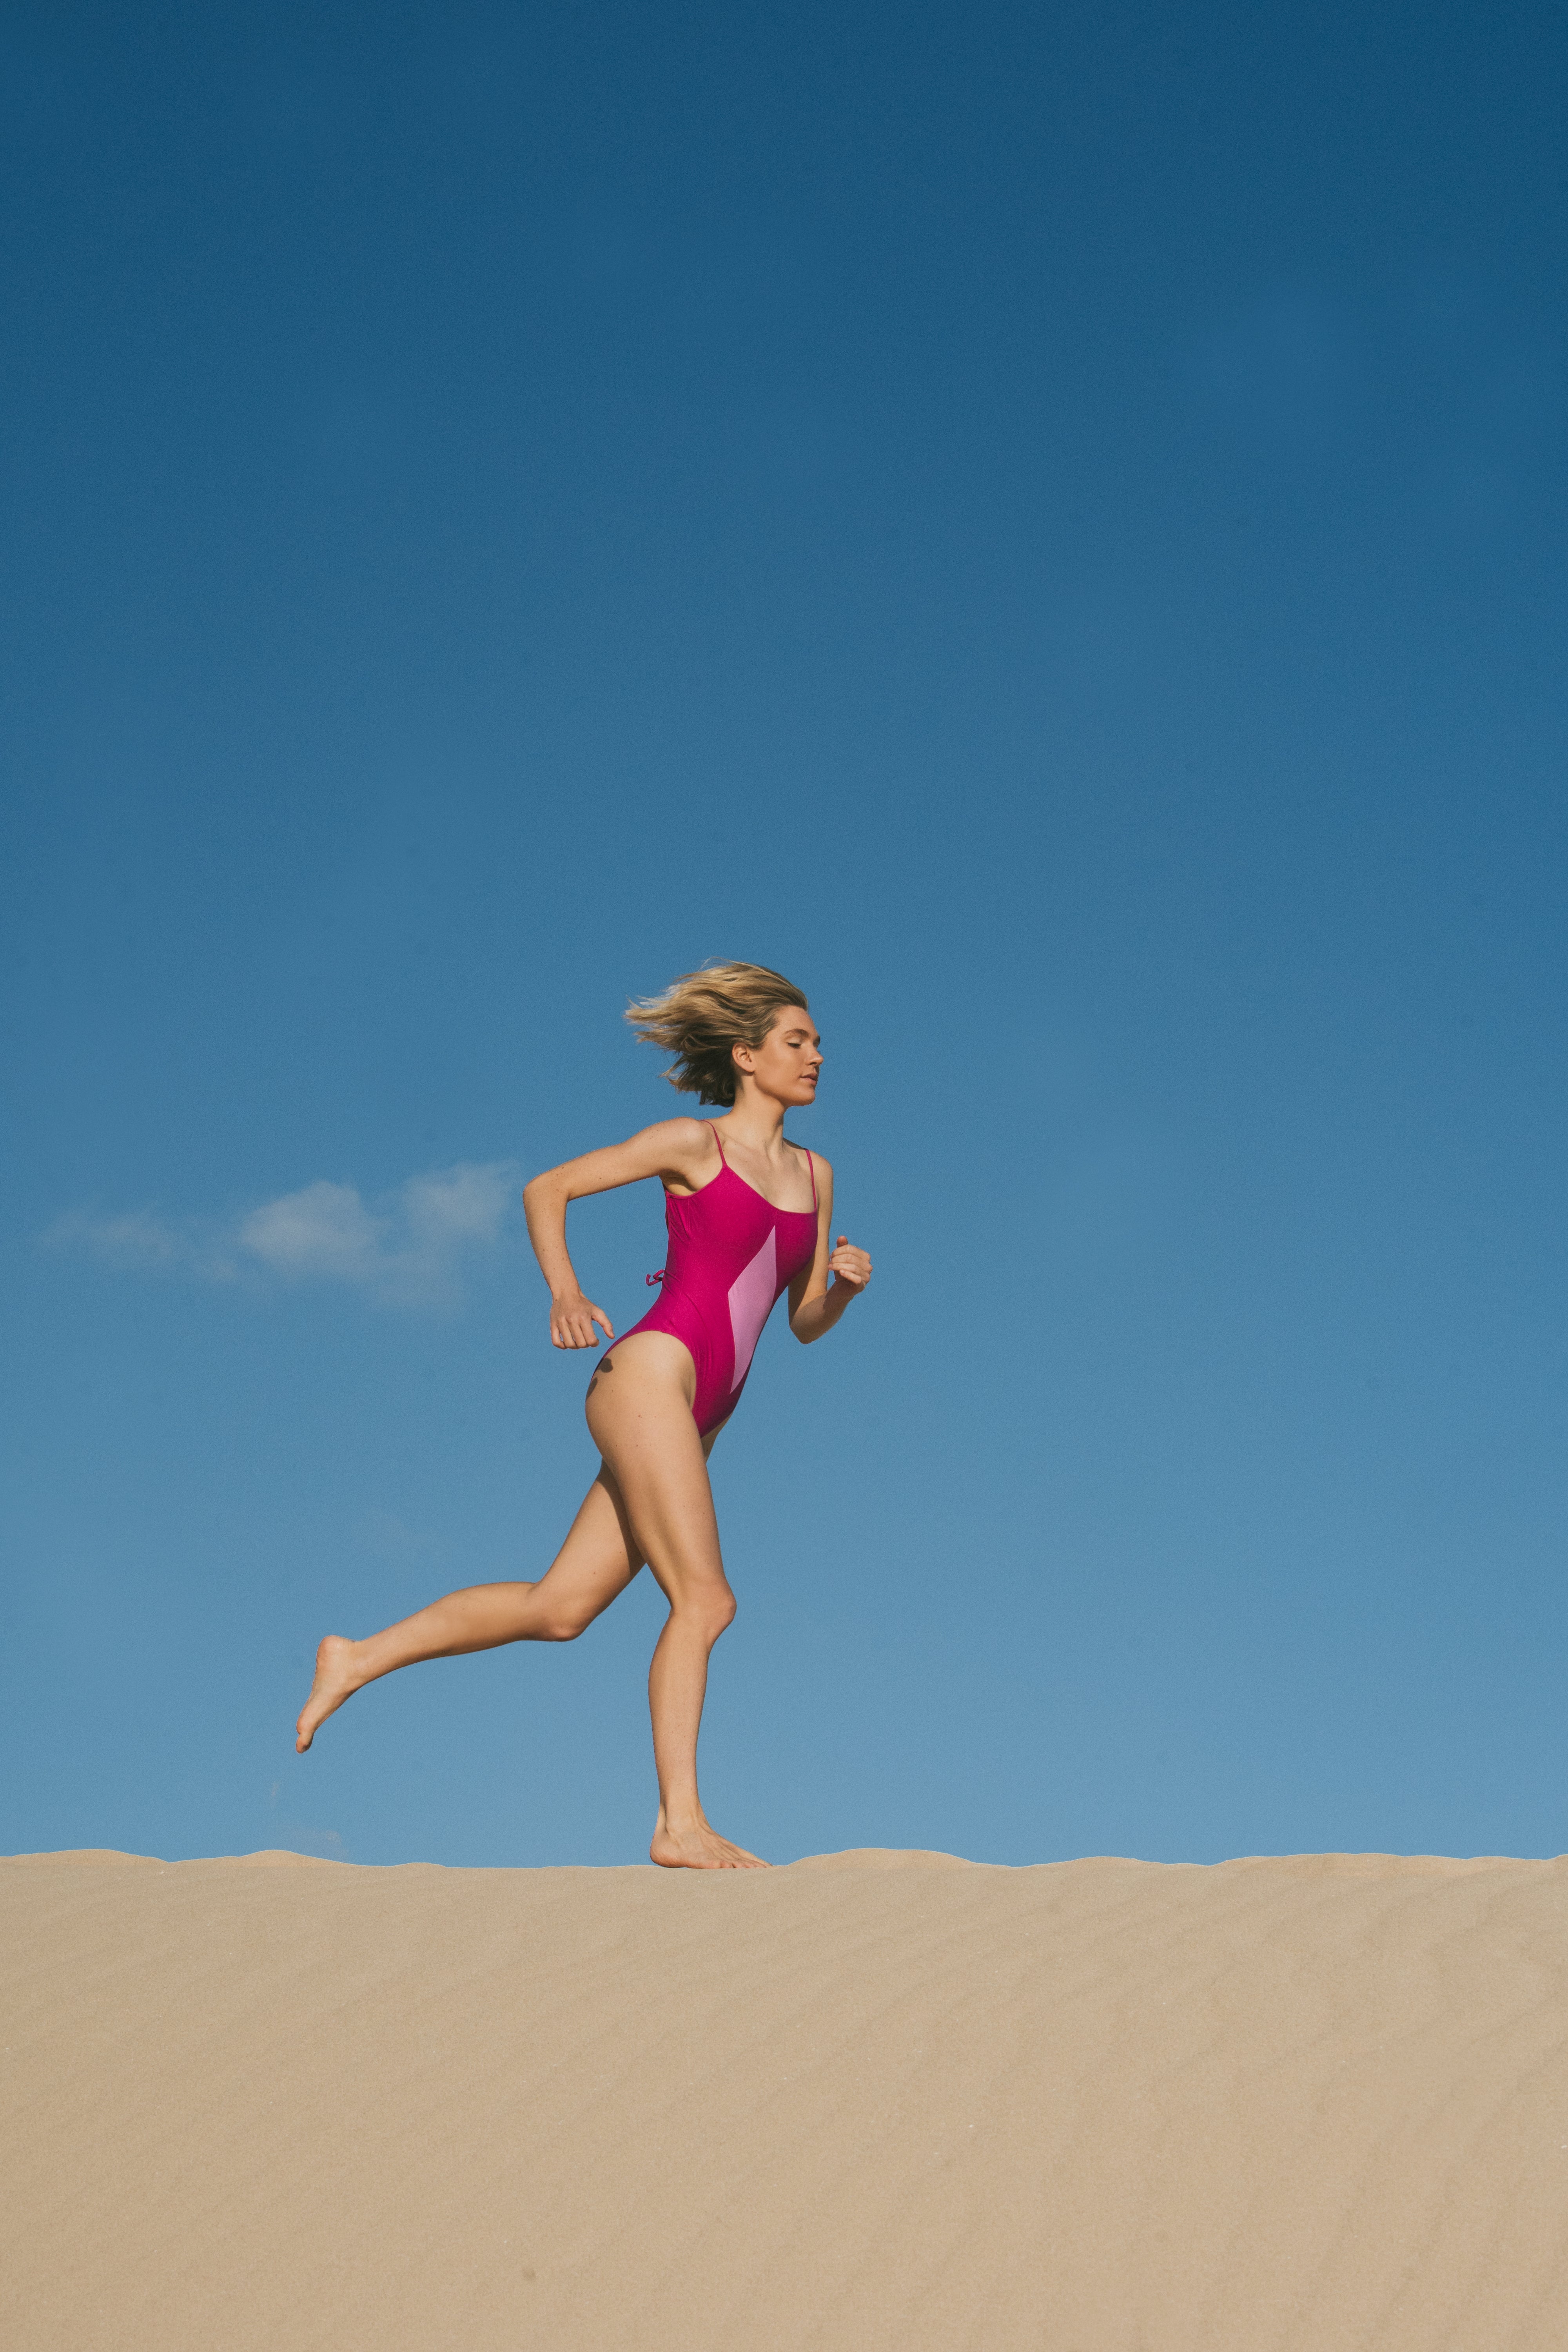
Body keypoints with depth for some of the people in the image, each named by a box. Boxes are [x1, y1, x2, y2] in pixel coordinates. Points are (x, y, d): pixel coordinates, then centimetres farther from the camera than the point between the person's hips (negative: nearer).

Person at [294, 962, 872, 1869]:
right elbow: (547, 1188, 4)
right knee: (705, 1599, -14)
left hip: (693, 1417, 7)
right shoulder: (692, 1145, 1)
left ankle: (359, 1659, 15)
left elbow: (806, 1323, 21)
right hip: (649, 1374, -7)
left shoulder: (814, 1174, 18)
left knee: (559, 1609, 4)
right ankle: (682, 1823, -12)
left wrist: (847, 1284, -1)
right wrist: (565, 1291, -12)